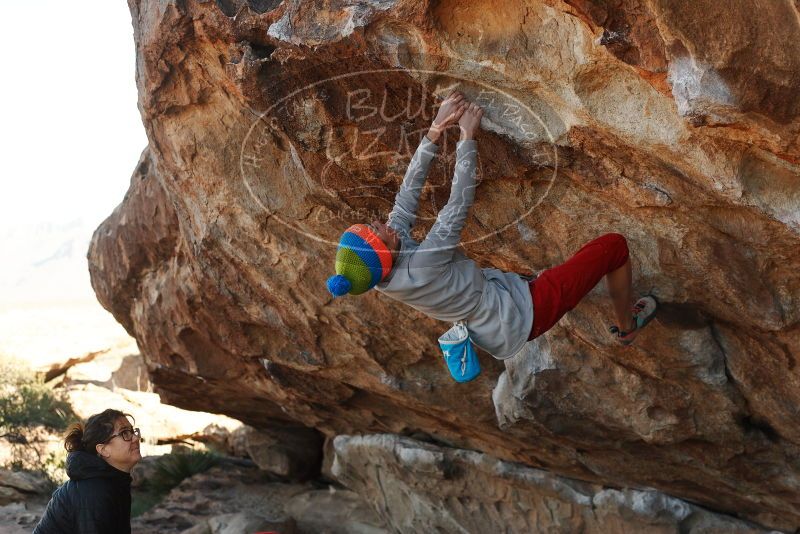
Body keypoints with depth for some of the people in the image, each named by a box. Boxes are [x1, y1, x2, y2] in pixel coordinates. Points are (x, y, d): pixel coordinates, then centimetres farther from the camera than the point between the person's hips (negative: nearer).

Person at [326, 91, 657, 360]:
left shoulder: (381, 273, -13)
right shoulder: (419, 269, -37)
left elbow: (409, 191, -8)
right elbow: (458, 205, -30)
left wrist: (436, 128, -11)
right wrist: (467, 136, -24)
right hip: (525, 314, -9)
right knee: (614, 245, 2)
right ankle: (627, 326, 28)